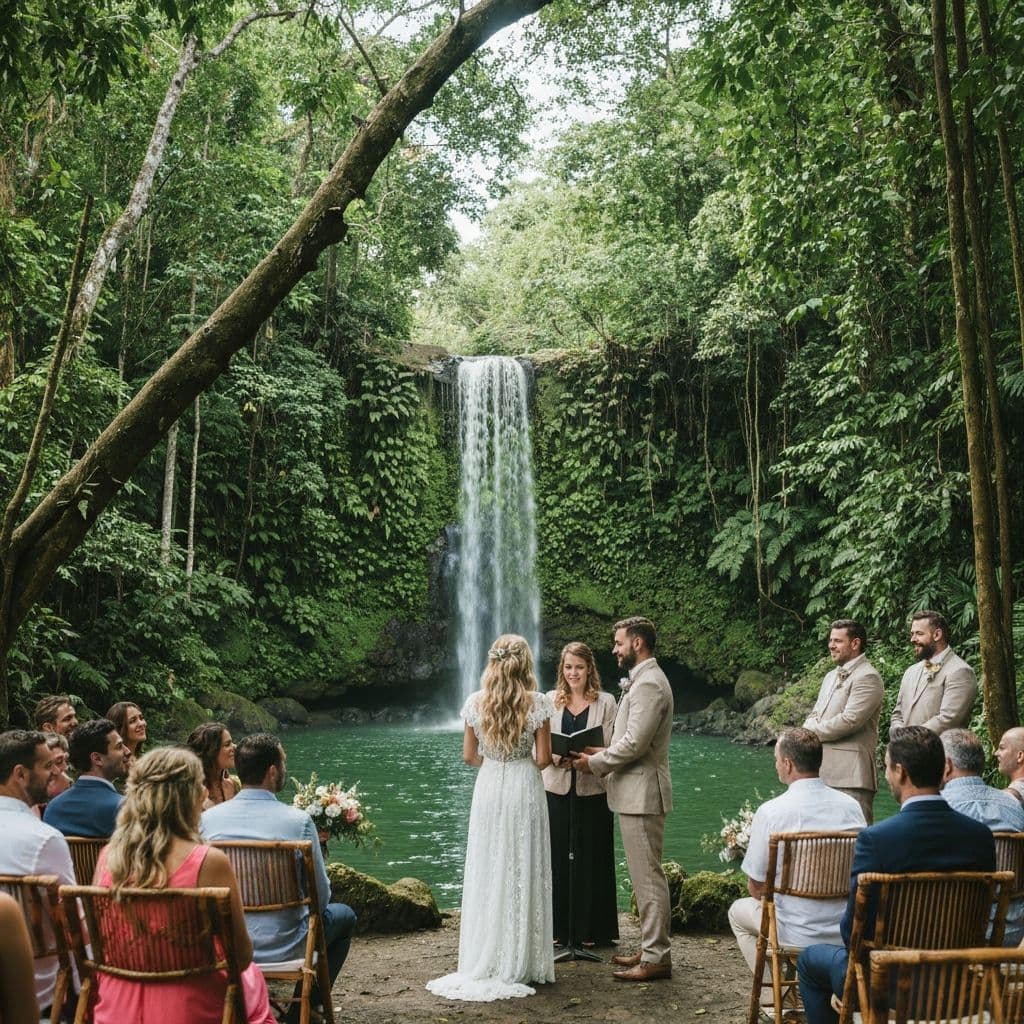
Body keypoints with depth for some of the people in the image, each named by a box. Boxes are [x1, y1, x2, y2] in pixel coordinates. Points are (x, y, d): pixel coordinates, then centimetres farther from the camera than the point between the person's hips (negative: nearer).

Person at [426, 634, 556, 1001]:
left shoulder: (475, 702, -2)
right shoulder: (537, 703, -9)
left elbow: (469, 756, 3)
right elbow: (544, 758, -6)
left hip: (488, 789, 2)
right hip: (524, 790, -2)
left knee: (487, 873, 10)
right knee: (522, 874, 7)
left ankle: (483, 962, 16)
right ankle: (519, 963, 12)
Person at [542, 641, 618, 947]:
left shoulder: (606, 702, 1)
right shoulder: (550, 700, 7)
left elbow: (611, 747, -3)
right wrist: (555, 757, -15)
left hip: (592, 789, -1)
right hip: (556, 787, 2)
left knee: (591, 857, 4)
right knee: (557, 856, 4)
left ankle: (591, 928, 15)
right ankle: (559, 926, 16)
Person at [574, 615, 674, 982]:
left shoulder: (648, 684, -17)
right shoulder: (642, 680, 17)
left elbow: (634, 743, -23)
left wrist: (595, 763, -10)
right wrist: (603, 754, 8)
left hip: (642, 794, -11)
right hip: (635, 793, 11)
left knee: (648, 876, -5)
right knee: (646, 875, 15)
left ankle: (656, 958, 1)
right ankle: (650, 948, 24)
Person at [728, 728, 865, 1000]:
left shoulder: (770, 812, -16)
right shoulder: (852, 806, -4)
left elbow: (756, 888, -7)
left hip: (798, 937, -4)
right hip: (850, 932, 4)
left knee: (739, 911, 25)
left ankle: (773, 992, 20)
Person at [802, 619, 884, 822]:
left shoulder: (867, 678, -9)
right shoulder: (831, 676, 21)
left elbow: (850, 720, -18)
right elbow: (814, 715, 20)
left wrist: (813, 732, -8)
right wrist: (808, 732, -3)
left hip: (850, 775, -9)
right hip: (823, 771, 9)